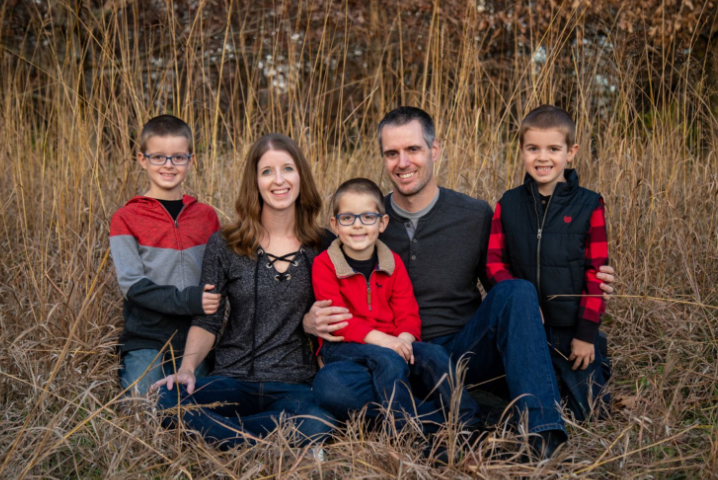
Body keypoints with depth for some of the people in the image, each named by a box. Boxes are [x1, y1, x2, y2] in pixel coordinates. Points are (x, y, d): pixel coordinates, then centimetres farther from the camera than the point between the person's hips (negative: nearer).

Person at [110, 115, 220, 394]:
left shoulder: (206, 216, 10)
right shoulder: (125, 219, 0)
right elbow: (132, 285, -9)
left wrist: (212, 302, -5)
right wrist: (187, 300, -19)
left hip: (196, 339, 3)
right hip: (146, 340, -3)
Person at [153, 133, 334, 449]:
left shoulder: (322, 247, 7)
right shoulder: (224, 245, 5)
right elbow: (206, 322, 4)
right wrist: (187, 368, -13)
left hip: (294, 386, 0)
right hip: (232, 381, 0)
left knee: (316, 426, -36)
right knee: (165, 397, -31)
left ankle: (216, 431, -16)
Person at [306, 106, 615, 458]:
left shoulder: (476, 217, 3)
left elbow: (499, 286, 11)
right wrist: (310, 322, -12)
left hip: (462, 351, 0)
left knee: (515, 290, -26)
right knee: (330, 384, -30)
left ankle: (543, 432, -34)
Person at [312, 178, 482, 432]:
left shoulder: (393, 263, 10)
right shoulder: (324, 265, -4)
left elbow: (407, 313, 5)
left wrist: (405, 338, -19)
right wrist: (379, 339, -26)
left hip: (391, 342, 5)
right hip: (342, 347, -4)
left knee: (434, 354, -20)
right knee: (389, 361, -34)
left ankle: (469, 427, -18)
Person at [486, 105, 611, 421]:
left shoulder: (588, 205, -7)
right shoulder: (507, 205, 0)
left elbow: (596, 272, -7)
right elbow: (494, 261, -1)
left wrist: (587, 333, -9)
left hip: (573, 326, -2)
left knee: (583, 412, 8)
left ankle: (597, 370, 36)